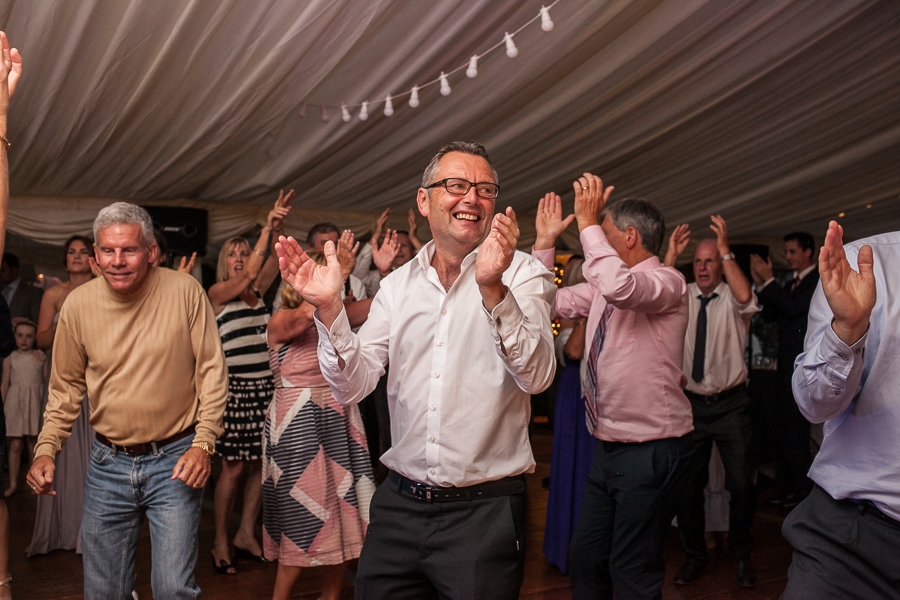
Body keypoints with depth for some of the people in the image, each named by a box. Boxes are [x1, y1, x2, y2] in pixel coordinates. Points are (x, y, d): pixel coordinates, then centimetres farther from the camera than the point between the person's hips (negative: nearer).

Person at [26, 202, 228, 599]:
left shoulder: (185, 291, -10)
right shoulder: (78, 304, -2)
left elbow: (212, 371, -5)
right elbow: (66, 386, 9)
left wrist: (203, 443, -12)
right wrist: (46, 449, -2)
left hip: (175, 461, -3)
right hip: (107, 465, 3)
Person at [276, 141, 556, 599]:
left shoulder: (522, 274, -4)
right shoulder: (397, 285, 6)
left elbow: (536, 376, -19)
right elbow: (352, 386, -1)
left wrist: (492, 289, -32)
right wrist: (328, 307, -15)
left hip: (483, 511, -3)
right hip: (399, 505, 3)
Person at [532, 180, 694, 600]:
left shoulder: (666, 281, -13)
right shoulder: (602, 290, 10)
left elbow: (619, 287, -35)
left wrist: (587, 221, -25)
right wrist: (545, 241, 11)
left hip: (652, 452, -8)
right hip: (609, 450, 8)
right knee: (584, 561, 16)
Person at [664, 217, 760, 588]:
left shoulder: (731, 300, -3)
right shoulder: (682, 296, 4)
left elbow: (745, 297, -27)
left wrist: (725, 249, -24)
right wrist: (670, 256, -16)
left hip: (731, 405, -2)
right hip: (691, 403, 2)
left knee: (741, 484, 2)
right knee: (687, 484, 9)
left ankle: (741, 554, 27)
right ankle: (694, 555, 28)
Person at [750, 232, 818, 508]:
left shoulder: (820, 280, -5)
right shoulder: (791, 284, 20)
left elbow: (793, 308, -17)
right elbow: (770, 315, 14)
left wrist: (769, 280, -13)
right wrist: (761, 284, 5)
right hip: (788, 365, 9)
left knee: (781, 421, -15)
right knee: (793, 425, 11)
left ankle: (801, 486, -4)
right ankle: (792, 490, 18)